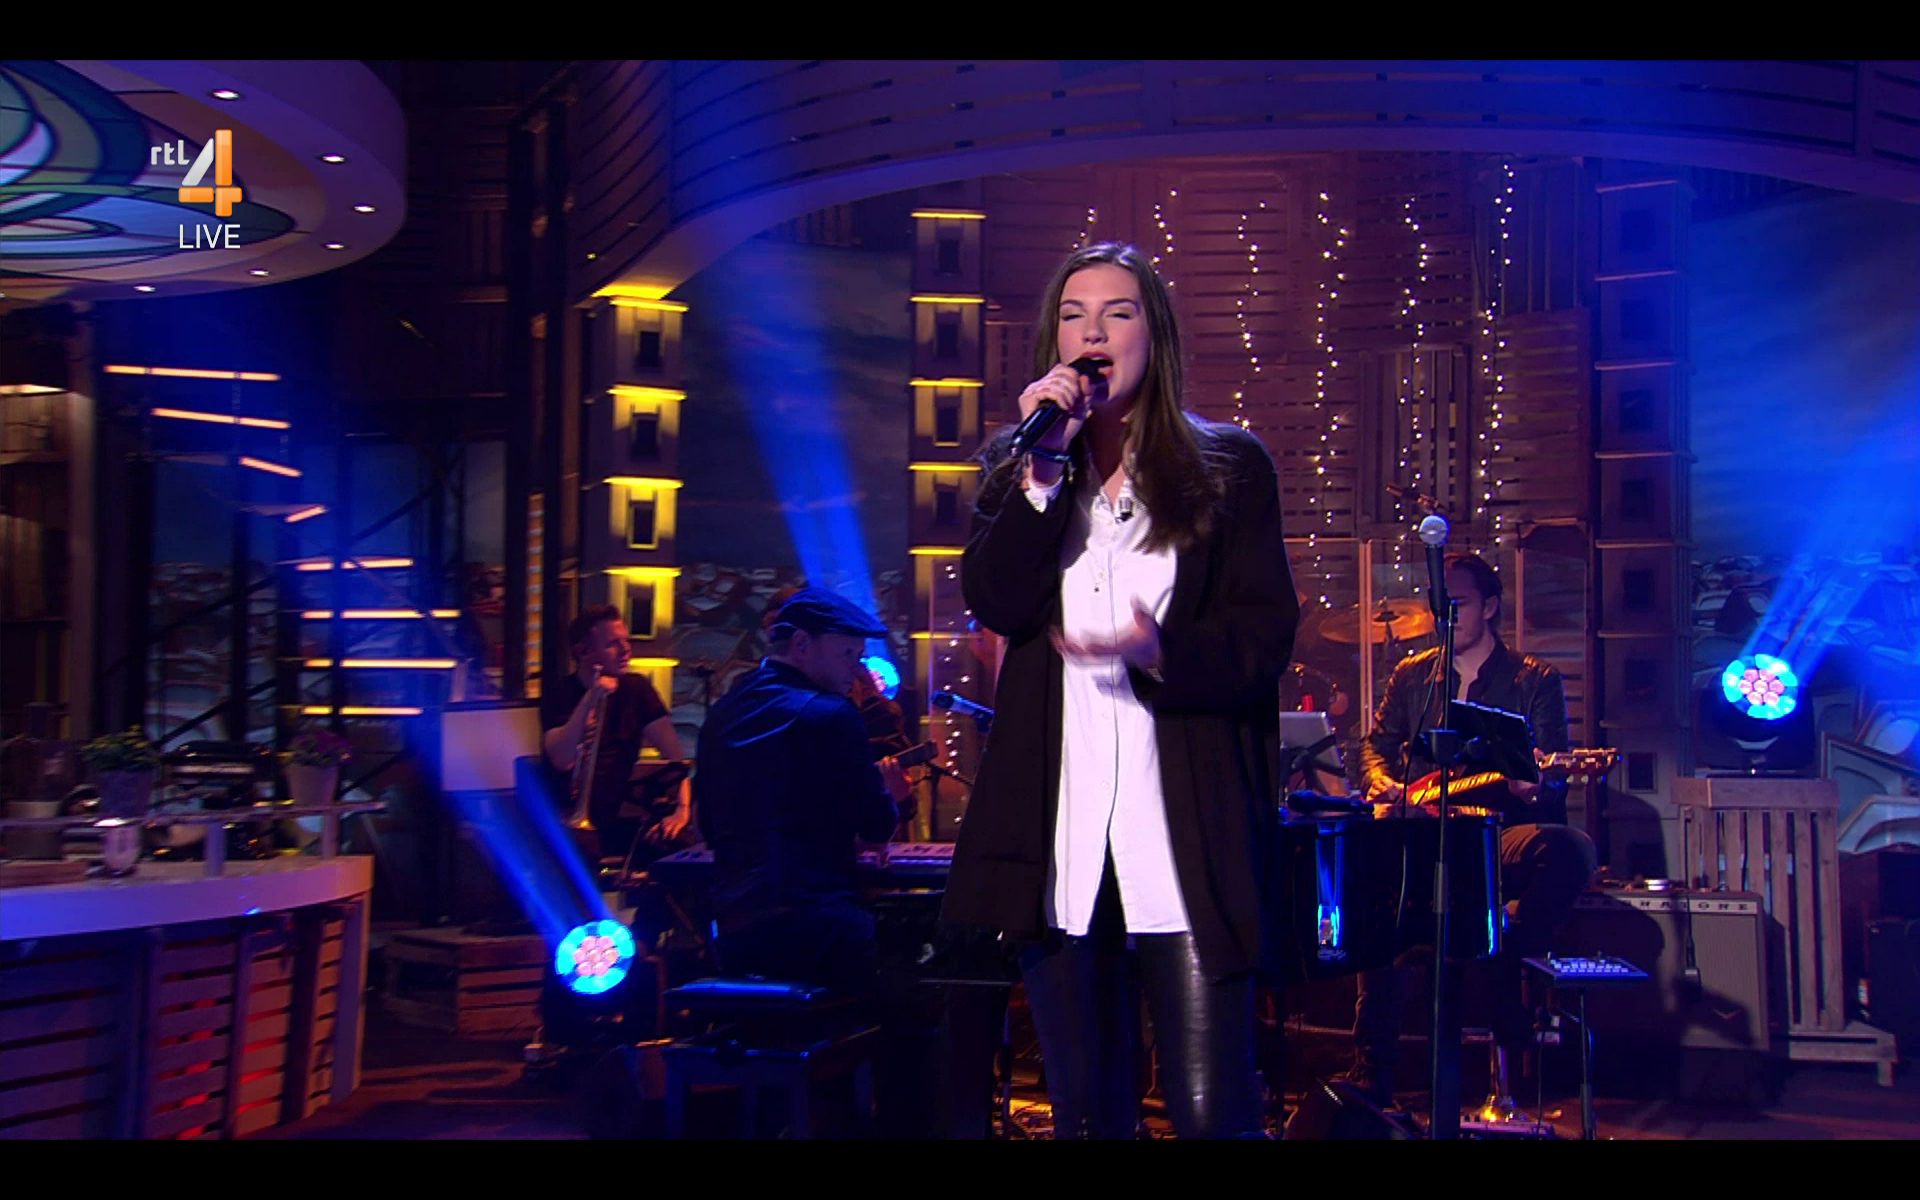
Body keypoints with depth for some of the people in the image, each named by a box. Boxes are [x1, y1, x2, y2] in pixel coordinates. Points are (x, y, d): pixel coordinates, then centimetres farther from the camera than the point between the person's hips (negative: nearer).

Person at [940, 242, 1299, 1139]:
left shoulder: (1228, 467, 6)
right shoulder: (1016, 471, 14)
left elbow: (1265, 638, -1)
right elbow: (993, 602, -4)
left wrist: (1158, 650, -20)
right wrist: (1046, 465, -11)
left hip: (1189, 838, -3)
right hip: (1060, 838, 3)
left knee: (1211, 1111, -6)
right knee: (1086, 1110, 12)